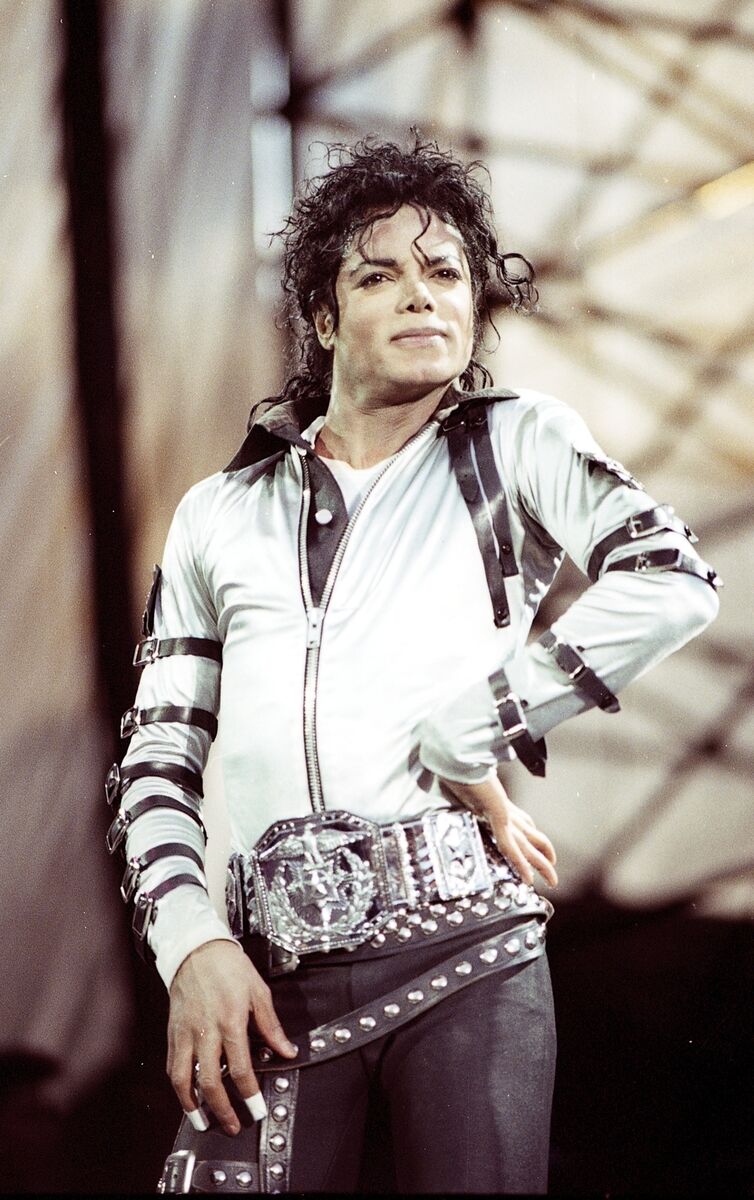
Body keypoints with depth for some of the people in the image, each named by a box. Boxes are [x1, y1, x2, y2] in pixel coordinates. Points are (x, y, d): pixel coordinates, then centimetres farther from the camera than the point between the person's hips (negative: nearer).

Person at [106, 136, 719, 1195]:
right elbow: (157, 761, 15)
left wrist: (466, 743, -8)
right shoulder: (220, 515, 18)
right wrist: (193, 945, -2)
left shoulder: (517, 444, 10)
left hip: (467, 956, -2)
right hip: (275, 975, 2)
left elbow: (673, 584, -8)